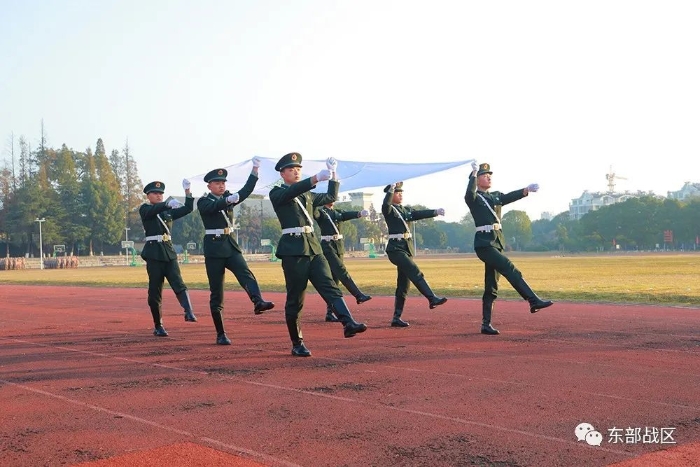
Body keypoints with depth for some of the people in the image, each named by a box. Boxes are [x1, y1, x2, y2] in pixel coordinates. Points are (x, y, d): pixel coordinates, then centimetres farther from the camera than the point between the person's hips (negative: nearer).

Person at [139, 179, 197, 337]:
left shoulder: (169, 211, 18)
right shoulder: (144, 209, 3)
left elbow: (188, 209, 9)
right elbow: (154, 210, -20)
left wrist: (187, 191, -2)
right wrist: (168, 204, -36)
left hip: (169, 252, 4)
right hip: (153, 254, -4)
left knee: (178, 284, -15)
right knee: (155, 291, 1)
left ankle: (189, 312, -31)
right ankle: (158, 326, 9)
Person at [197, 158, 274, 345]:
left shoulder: (228, 198, 13)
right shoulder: (203, 202, -1)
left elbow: (246, 191, -3)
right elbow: (213, 207, -24)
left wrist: (255, 170, -14)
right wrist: (228, 200, -42)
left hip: (231, 245, 4)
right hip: (213, 248, -4)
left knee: (246, 273, -25)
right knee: (216, 292, 0)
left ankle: (258, 302, -49)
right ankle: (221, 334, 6)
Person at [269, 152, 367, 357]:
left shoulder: (308, 195, 21)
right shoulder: (277, 194, 1)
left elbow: (331, 196, 23)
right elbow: (292, 191, -19)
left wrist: (333, 173, 11)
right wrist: (316, 178, -31)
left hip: (313, 248, 6)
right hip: (293, 250, -6)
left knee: (330, 287, -12)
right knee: (295, 299, 0)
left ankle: (348, 324, -26)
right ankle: (297, 344, 9)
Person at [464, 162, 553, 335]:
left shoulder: (495, 196, 20)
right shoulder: (473, 198, 0)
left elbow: (512, 196, 4)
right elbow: (470, 193, -24)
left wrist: (527, 190, -12)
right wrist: (474, 173, -29)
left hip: (497, 243, 8)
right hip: (484, 243, -7)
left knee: (491, 287, 7)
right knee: (510, 270, -19)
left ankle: (486, 324, 11)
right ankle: (534, 301, -21)